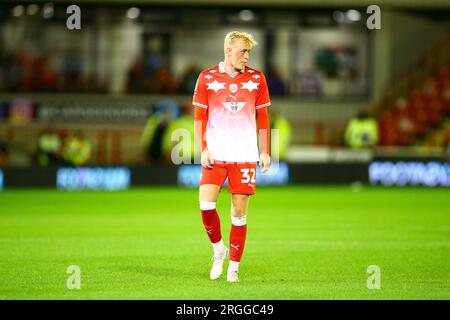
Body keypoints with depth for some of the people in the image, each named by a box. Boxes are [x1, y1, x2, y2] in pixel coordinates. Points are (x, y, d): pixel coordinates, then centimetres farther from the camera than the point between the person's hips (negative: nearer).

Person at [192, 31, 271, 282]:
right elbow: (199, 117, 5)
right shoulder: (207, 78, 2)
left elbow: (263, 118, 11)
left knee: (239, 212, 0)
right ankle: (219, 249, 12)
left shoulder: (256, 79, 6)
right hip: (215, 155, -1)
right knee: (206, 205, -13)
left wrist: (265, 152, 5)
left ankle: (234, 267, 9)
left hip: (244, 156, 1)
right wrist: (204, 149, -5)